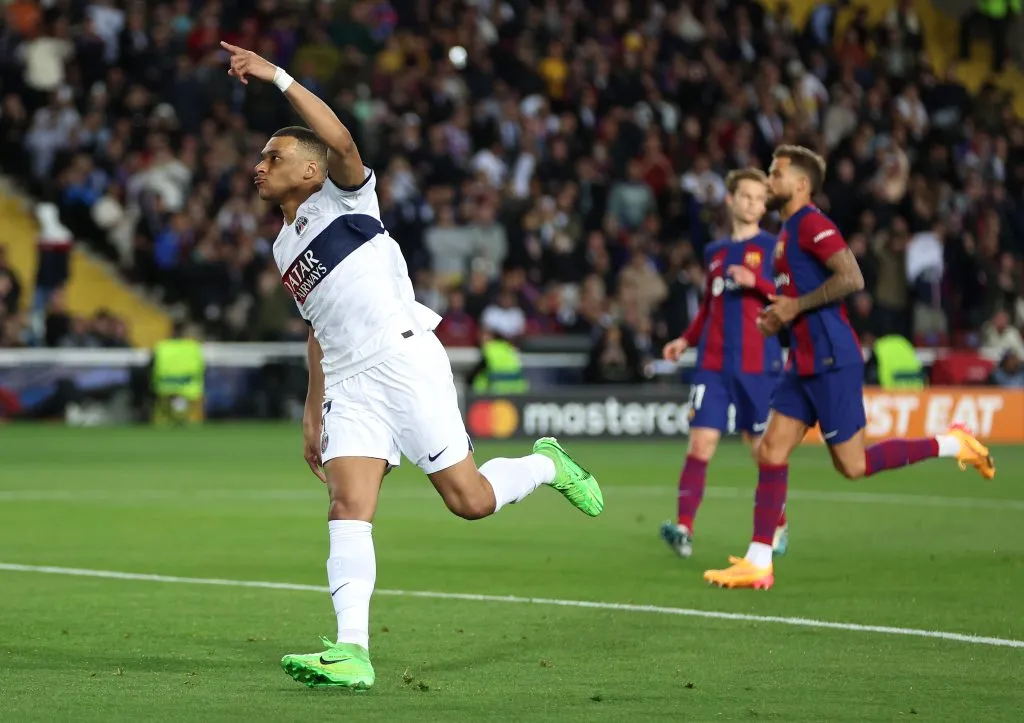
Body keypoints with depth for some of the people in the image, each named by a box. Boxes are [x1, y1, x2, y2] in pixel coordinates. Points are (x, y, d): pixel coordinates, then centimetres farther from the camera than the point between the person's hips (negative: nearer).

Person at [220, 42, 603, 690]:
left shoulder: (341, 197, 3)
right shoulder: (284, 247, 23)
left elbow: (340, 140, -20)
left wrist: (275, 76, -22)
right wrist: (313, 416, 27)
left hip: (405, 360, -6)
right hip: (349, 383, 6)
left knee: (470, 499, -7)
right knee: (348, 507, -13)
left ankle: (548, 465, 24)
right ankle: (352, 653, -21)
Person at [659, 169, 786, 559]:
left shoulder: (773, 248, 3)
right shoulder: (714, 252, 16)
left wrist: (755, 283, -18)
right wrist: (686, 339, 12)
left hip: (758, 365, -3)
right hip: (713, 364, 3)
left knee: (763, 447, 4)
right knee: (701, 443, -10)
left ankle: (778, 525, 23)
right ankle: (684, 527, -15)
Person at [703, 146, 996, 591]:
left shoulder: (811, 224, -12)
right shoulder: (789, 231, 18)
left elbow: (851, 278, -24)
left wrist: (796, 306, -19)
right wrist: (781, 316, 11)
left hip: (831, 361, -9)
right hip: (806, 363, 9)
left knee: (852, 466, -5)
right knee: (771, 452, 2)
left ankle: (952, 444, 8)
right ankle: (758, 563, 1)